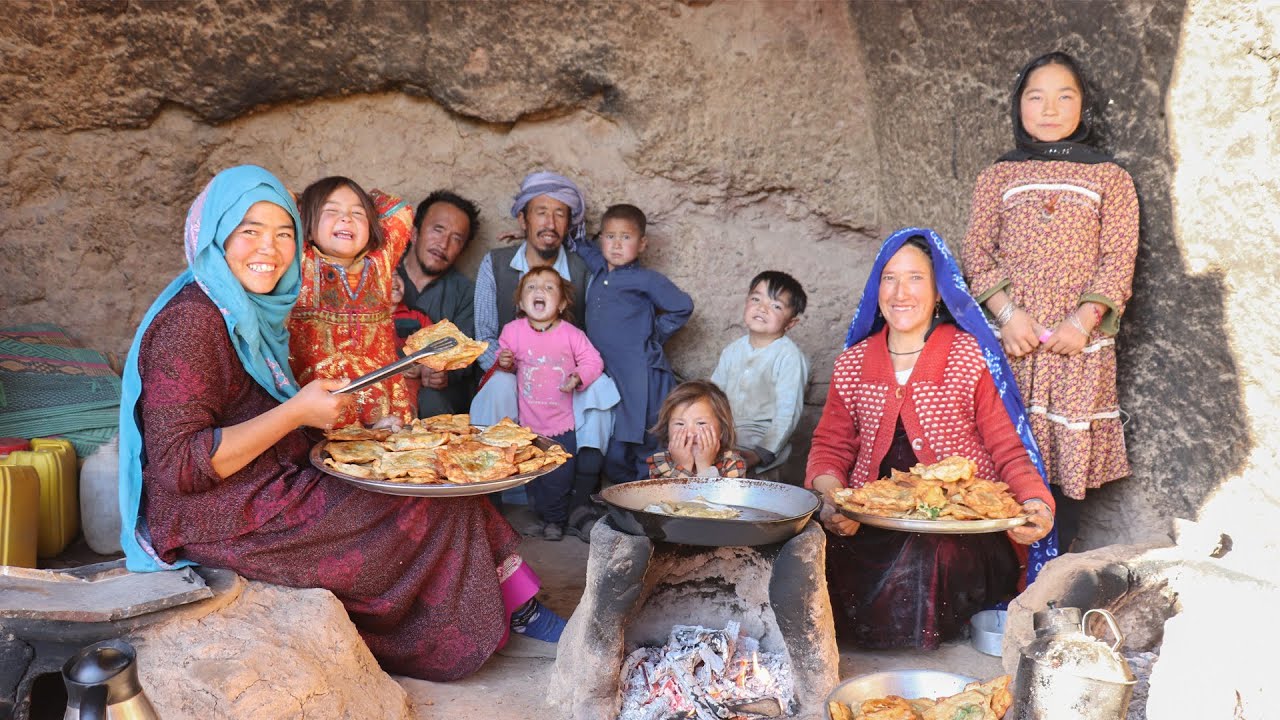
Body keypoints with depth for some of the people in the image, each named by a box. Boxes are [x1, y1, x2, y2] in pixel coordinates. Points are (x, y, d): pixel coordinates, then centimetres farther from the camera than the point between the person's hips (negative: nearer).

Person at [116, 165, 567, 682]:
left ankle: (522, 608, 2)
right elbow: (179, 465, -25)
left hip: (270, 491, 9)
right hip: (226, 523, -9)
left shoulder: (247, 310, 11)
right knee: (431, 513, -7)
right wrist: (296, 413, -25)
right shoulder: (191, 321, -19)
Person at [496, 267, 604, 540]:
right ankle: (540, 515, 32)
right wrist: (504, 362, -14)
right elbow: (505, 361, 9)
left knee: (559, 475, 3)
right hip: (529, 422, 1)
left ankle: (555, 519, 24)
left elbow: (593, 361, -4)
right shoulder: (513, 331, -3)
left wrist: (579, 377, -22)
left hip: (563, 422, -1)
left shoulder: (571, 334, -8)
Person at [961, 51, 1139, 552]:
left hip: (1079, 338, 0)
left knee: (1067, 453, -1)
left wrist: (1084, 321, -12)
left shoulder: (1109, 177, 9)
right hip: (1011, 336, 1)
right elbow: (976, 251, 4)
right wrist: (1007, 311, -10)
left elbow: (1118, 258, 1)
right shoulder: (998, 176, 12)